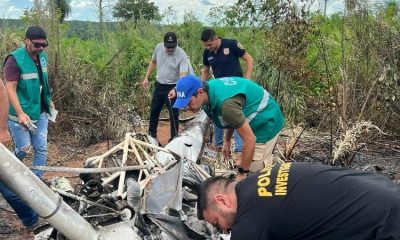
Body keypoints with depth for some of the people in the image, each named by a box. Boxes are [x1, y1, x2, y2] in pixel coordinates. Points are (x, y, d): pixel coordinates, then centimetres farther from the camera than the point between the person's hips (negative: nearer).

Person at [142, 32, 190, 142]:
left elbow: (183, 75, -33)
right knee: (154, 111, 17)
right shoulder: (158, 47, -8)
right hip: (159, 85, 5)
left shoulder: (182, 56, -24)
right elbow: (153, 62, 11)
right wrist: (146, 78, 9)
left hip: (173, 88, -5)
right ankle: (152, 134, 37)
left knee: (174, 115, 2)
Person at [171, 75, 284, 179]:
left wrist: (242, 173, -22)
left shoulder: (225, 103, -37)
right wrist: (227, 141, 11)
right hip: (254, 122, 10)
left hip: (265, 124, -9)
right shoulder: (211, 87, -8)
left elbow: (250, 139, -32)